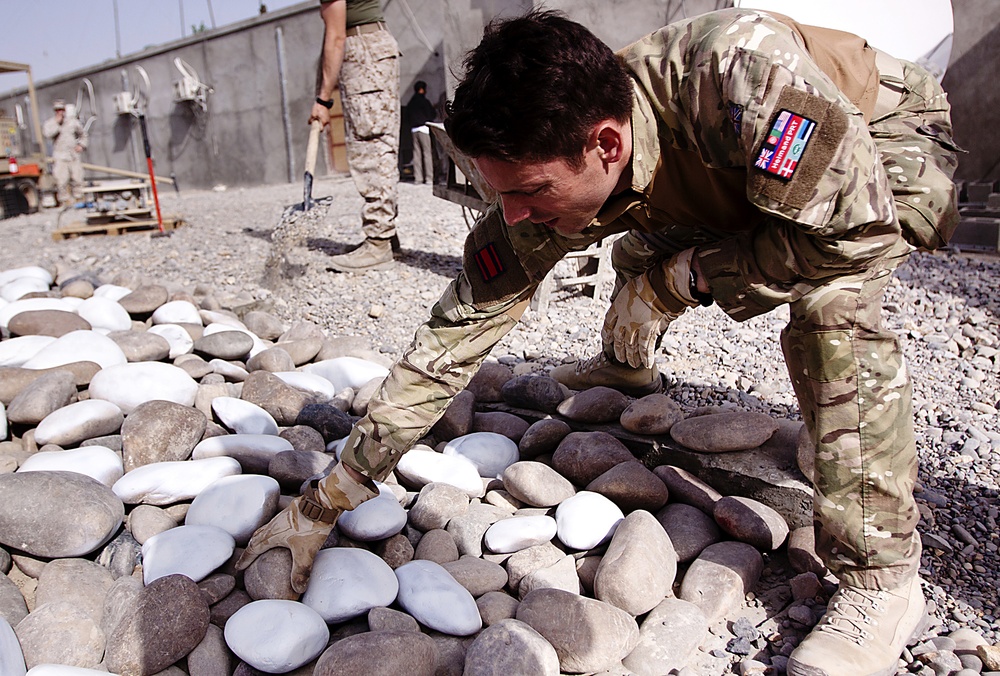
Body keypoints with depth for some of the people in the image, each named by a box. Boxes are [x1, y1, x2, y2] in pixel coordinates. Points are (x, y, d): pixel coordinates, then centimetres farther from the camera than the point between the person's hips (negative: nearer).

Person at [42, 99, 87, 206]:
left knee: (77, 179, 3)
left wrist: (81, 145, 8)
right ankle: (65, 201, -3)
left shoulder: (72, 120, 12)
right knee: (61, 181, -9)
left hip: (74, 156, 3)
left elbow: (82, 134, 23)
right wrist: (56, 123, -16)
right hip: (59, 157, -3)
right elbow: (47, 134, -16)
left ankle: (78, 199, 15)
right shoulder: (50, 122, 4)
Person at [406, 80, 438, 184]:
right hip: (423, 128, -6)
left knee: (416, 153, 5)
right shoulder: (424, 101, -6)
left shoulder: (410, 102, 15)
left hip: (414, 129, 7)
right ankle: (429, 177, -10)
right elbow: (432, 115, -4)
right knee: (427, 152, -6)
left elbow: (407, 116, 18)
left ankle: (418, 177, 3)